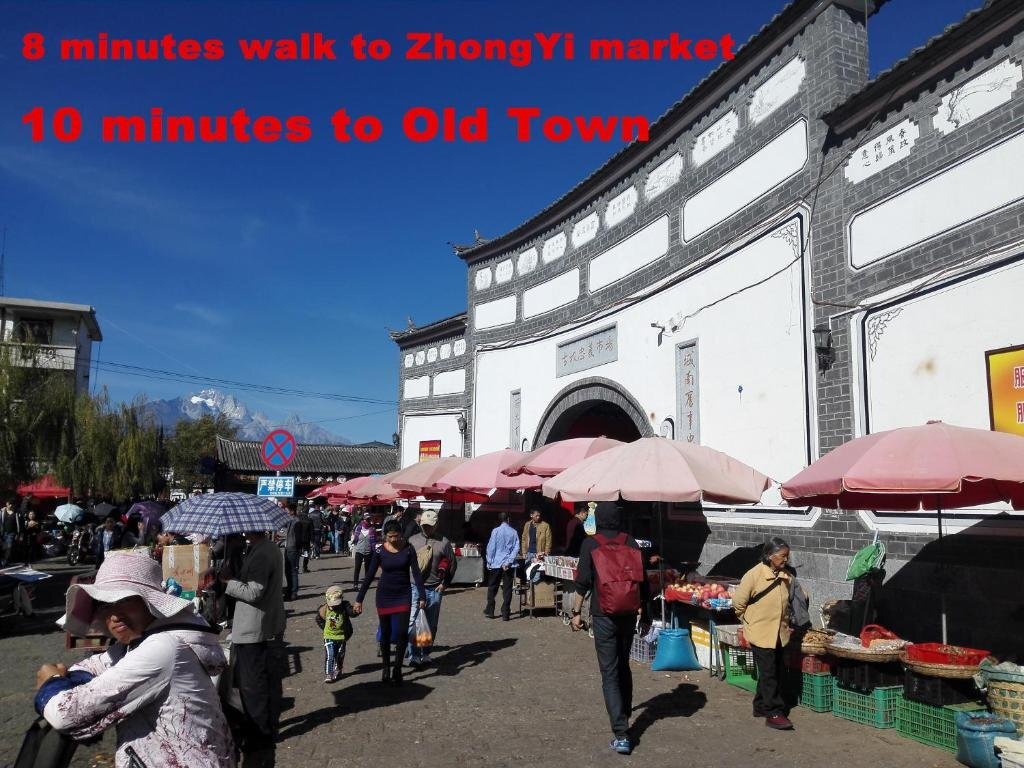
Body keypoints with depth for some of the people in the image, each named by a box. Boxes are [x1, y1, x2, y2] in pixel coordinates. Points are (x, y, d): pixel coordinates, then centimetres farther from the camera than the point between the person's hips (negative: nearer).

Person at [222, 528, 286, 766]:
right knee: (269, 677, 19)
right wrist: (234, 576, 5)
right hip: (269, 625, 10)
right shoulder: (270, 548, 10)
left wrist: (228, 579, -14)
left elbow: (253, 592, -24)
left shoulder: (260, 554, -22)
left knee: (252, 683, -1)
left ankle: (258, 735, 7)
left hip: (253, 629, -10)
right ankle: (270, 724, 32)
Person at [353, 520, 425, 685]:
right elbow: (369, 576, -2)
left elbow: (416, 573, -4)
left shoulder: (408, 550, -6)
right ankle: (386, 668, 23)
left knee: (401, 632, -9)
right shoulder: (380, 552, -6)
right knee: (385, 633, 8)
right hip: (384, 596, 1)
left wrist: (422, 596, -8)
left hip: (403, 595, -1)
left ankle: (397, 670, 4)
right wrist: (359, 599, -4)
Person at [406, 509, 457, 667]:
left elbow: (453, 564, 7)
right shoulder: (413, 540, 3)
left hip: (434, 589, 0)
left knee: (431, 624, 8)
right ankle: (414, 655, -4)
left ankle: (425, 654, 23)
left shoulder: (443, 542, -1)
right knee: (412, 621, -9)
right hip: (415, 587, 0)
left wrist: (445, 584, 4)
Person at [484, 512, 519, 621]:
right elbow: (516, 548, -4)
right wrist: (508, 562, -7)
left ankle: (490, 611, 19)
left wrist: (489, 562, 3)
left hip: (496, 564, -1)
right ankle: (505, 614, 5)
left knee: (492, 587, 13)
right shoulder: (513, 532, 0)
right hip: (509, 565, 1)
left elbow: (491, 547, -5)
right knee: (507, 589, 5)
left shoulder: (496, 531, -6)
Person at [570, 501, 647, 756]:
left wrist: (576, 612, 0)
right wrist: (642, 606, 19)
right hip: (629, 613, 4)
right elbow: (642, 578, 6)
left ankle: (621, 734, -7)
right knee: (624, 666, 23)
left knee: (610, 673, -1)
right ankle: (624, 714, 38)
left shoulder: (591, 544, -6)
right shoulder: (630, 542, 3)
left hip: (604, 615, -4)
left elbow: (583, 581, -9)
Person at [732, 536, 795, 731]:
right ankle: (774, 713, 7)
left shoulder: (786, 576, 1)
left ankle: (761, 706, 29)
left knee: (777, 672, 14)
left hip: (779, 633, 7)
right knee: (769, 674, -2)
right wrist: (750, 622, 0)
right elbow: (738, 602, -9)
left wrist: (785, 622, 16)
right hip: (761, 634, -7)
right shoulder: (754, 576, -18)